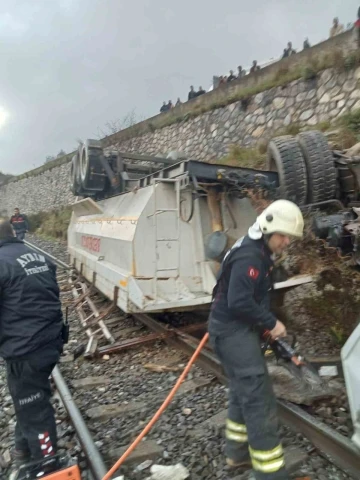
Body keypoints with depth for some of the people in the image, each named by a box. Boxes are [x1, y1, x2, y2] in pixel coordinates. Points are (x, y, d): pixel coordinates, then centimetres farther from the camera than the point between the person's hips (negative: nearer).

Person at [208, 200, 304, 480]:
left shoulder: (257, 253, 12)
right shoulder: (250, 256, -20)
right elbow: (239, 302, -27)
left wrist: (265, 324, 7)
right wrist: (271, 323, -16)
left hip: (238, 330, 11)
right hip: (233, 331, -11)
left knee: (245, 392, 20)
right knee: (259, 398, -5)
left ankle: (238, 453, 36)